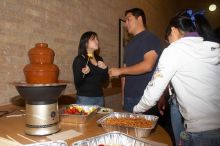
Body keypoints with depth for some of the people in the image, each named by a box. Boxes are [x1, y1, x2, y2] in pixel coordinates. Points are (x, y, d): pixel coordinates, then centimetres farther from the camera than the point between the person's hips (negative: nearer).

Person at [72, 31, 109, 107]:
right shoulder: (79, 60, -7)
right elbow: (77, 85, -11)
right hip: (84, 98, -5)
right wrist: (83, 73, -29)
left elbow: (104, 81, 12)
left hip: (99, 98, 6)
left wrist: (105, 69, -5)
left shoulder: (99, 59, 9)